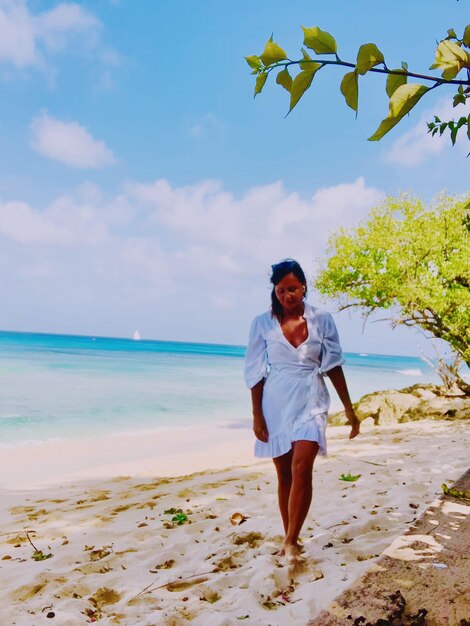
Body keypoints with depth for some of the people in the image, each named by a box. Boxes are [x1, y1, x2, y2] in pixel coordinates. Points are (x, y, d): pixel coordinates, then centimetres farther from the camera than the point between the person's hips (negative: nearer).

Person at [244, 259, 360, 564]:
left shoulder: (322, 320, -1)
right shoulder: (263, 323, -2)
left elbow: (334, 366, 4)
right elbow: (255, 372, 0)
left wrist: (349, 409, 5)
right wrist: (257, 415, -2)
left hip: (311, 401, -1)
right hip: (276, 403, 1)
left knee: (301, 468, -16)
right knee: (284, 475, 9)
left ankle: (291, 541, -2)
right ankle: (290, 538, 25)